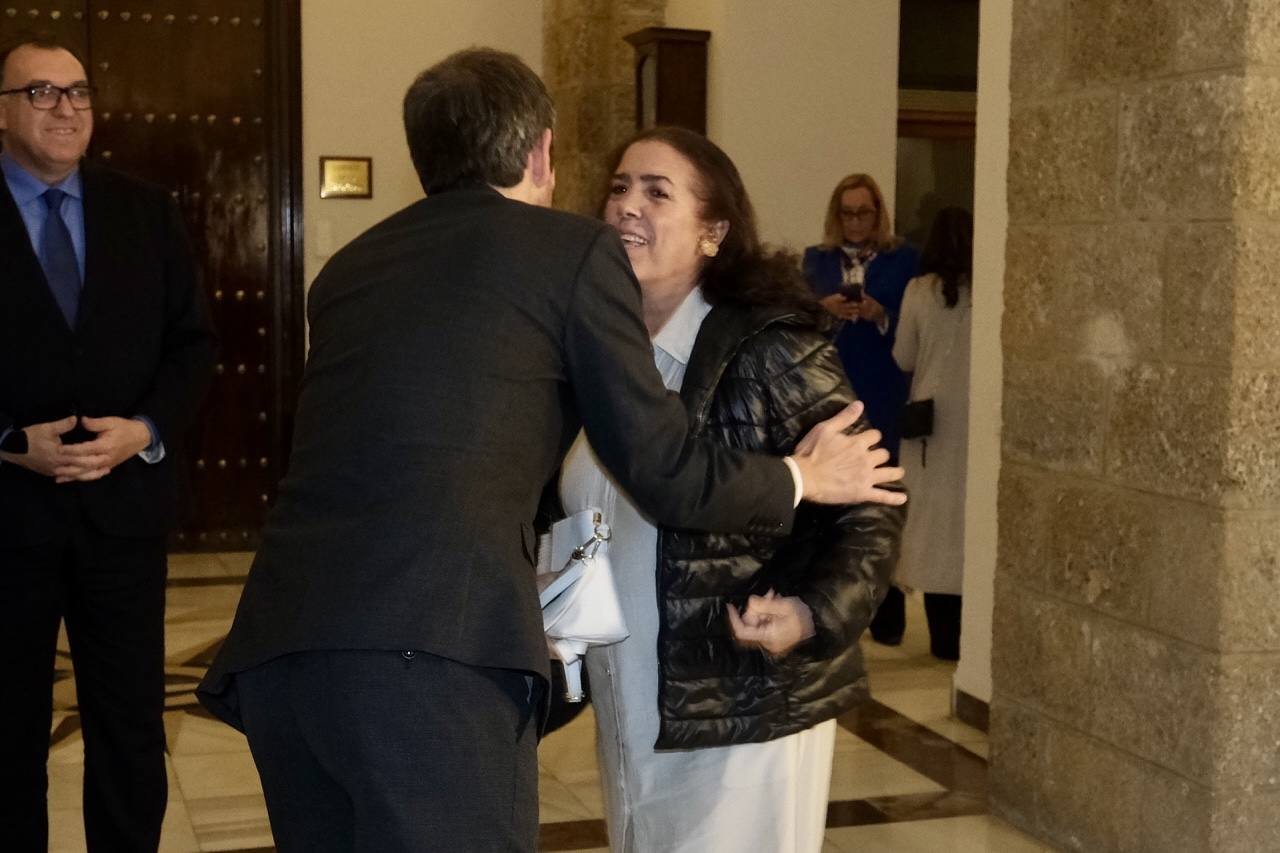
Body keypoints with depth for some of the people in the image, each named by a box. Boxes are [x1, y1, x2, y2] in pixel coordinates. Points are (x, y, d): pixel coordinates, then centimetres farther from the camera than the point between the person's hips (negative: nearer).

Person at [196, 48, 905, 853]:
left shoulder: (349, 266, 23)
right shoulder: (576, 249, 7)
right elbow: (664, 472, 8)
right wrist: (803, 476, 27)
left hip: (276, 649, 6)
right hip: (431, 654, -6)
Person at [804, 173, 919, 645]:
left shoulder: (904, 259, 4)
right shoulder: (816, 259, 12)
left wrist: (880, 315, -18)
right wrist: (824, 309, -14)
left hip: (883, 400, -2)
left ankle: (887, 616, 4)